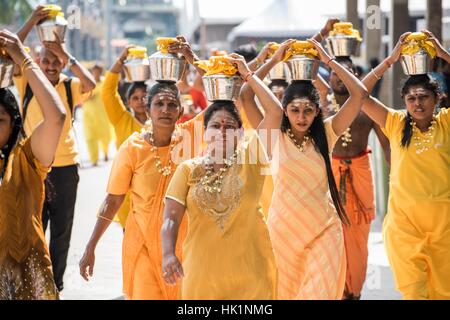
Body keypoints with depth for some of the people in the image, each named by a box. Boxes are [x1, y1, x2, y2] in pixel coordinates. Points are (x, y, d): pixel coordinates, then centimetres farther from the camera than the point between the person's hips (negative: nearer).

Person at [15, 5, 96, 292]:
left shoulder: (71, 87, -2)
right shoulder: (27, 84, -1)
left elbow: (91, 83, -22)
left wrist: (67, 55, -20)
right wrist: (31, 24, -21)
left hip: (65, 167, 0)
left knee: (62, 229, 8)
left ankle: (56, 282, 19)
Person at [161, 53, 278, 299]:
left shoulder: (249, 158, 2)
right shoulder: (189, 169, 4)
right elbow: (171, 218, -5)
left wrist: (248, 75, -2)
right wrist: (168, 254, -22)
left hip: (249, 270, -1)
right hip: (202, 272, 1)